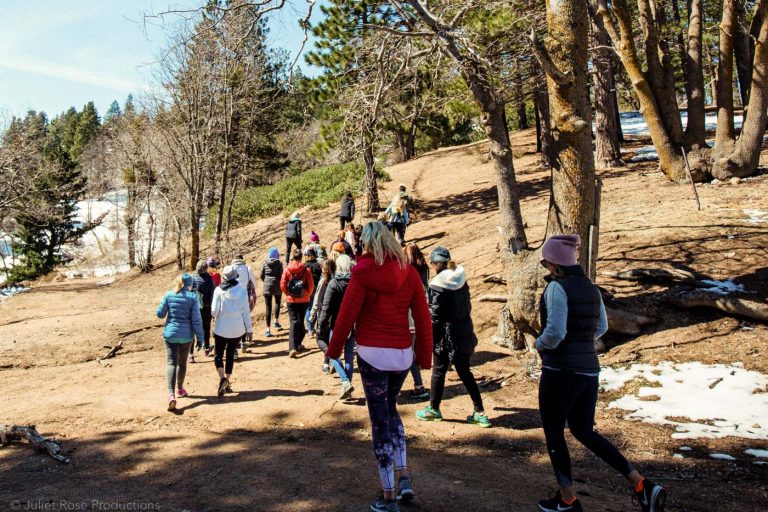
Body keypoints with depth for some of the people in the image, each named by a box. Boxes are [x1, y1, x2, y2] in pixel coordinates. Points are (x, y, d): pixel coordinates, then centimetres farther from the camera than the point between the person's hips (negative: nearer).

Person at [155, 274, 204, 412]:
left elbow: (159, 313, 0)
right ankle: (180, 390, 34)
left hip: (170, 334, 0)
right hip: (186, 335, 0)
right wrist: (200, 337, -3)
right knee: (182, 362, 18)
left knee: (172, 363, -2)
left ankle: (171, 395, -20)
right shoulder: (192, 297, -8)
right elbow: (196, 319, -9)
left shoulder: (168, 295, -2)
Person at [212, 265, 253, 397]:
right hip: (237, 329, 2)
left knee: (219, 354, 9)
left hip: (222, 328, -2)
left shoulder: (218, 290, -10)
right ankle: (227, 383, 19)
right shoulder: (242, 290, -4)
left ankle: (222, 378, -15)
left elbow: (214, 311, -10)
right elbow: (246, 311, -1)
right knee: (230, 354, 16)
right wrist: (249, 328, 7)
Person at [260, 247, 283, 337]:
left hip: (267, 286, 1)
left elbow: (261, 275, 0)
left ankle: (268, 329, -2)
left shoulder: (265, 263, 0)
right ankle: (276, 321, 29)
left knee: (268, 307, 2)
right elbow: (281, 275, -10)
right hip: (277, 286, -1)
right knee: (277, 303, 27)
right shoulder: (279, 263, -6)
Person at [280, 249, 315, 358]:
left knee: (293, 321, -1)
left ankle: (292, 347, -16)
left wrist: (288, 294, 8)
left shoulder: (287, 270, -7)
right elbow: (311, 285, -8)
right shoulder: (306, 270, -7)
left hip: (291, 300, -1)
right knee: (301, 321, 16)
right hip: (304, 300, 1)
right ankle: (298, 344, 25)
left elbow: (282, 285, -9)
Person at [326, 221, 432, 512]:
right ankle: (404, 476, 17)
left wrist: (334, 350, 4)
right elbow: (423, 317, 2)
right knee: (390, 409, 25)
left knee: (380, 418, 5)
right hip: (402, 354, 4)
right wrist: (424, 355, 11)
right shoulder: (408, 272, 2)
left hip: (372, 353, -4)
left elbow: (347, 314, -9)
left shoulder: (364, 272, -9)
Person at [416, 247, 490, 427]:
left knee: (439, 372, 10)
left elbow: (434, 316, -14)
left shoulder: (438, 285, -16)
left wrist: (430, 339, -5)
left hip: (447, 337, -7)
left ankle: (433, 409, 25)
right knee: (465, 373, 15)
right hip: (465, 334, 7)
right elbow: (467, 306, 12)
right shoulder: (461, 280, 5)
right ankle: (480, 413, 16)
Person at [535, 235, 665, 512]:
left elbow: (555, 332, -23)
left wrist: (540, 344, -4)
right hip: (589, 369, 8)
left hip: (560, 371, -8)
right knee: (584, 432, 20)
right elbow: (601, 328, 20)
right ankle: (641, 484, 13)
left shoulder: (557, 287, -15)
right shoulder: (591, 288, 9)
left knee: (554, 434, 11)